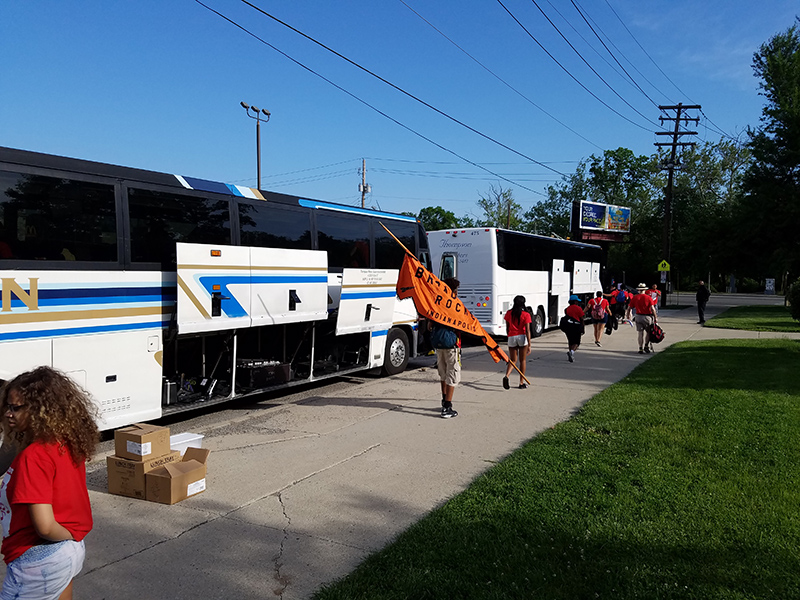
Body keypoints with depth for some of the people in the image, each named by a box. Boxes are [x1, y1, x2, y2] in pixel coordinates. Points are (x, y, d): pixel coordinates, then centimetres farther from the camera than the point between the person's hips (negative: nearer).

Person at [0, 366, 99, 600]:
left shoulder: (33, 456, -23)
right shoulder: (70, 444, 1)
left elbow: (44, 525, -26)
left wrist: (69, 536, -10)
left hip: (40, 561, -8)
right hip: (72, 552, 8)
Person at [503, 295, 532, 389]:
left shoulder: (509, 313, 4)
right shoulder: (526, 315, -6)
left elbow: (507, 328, 10)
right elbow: (527, 330, -11)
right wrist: (529, 344, -11)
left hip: (511, 337, 2)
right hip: (522, 337, -2)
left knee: (512, 360, 10)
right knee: (522, 360, 11)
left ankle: (506, 376, -17)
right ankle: (522, 383, 16)